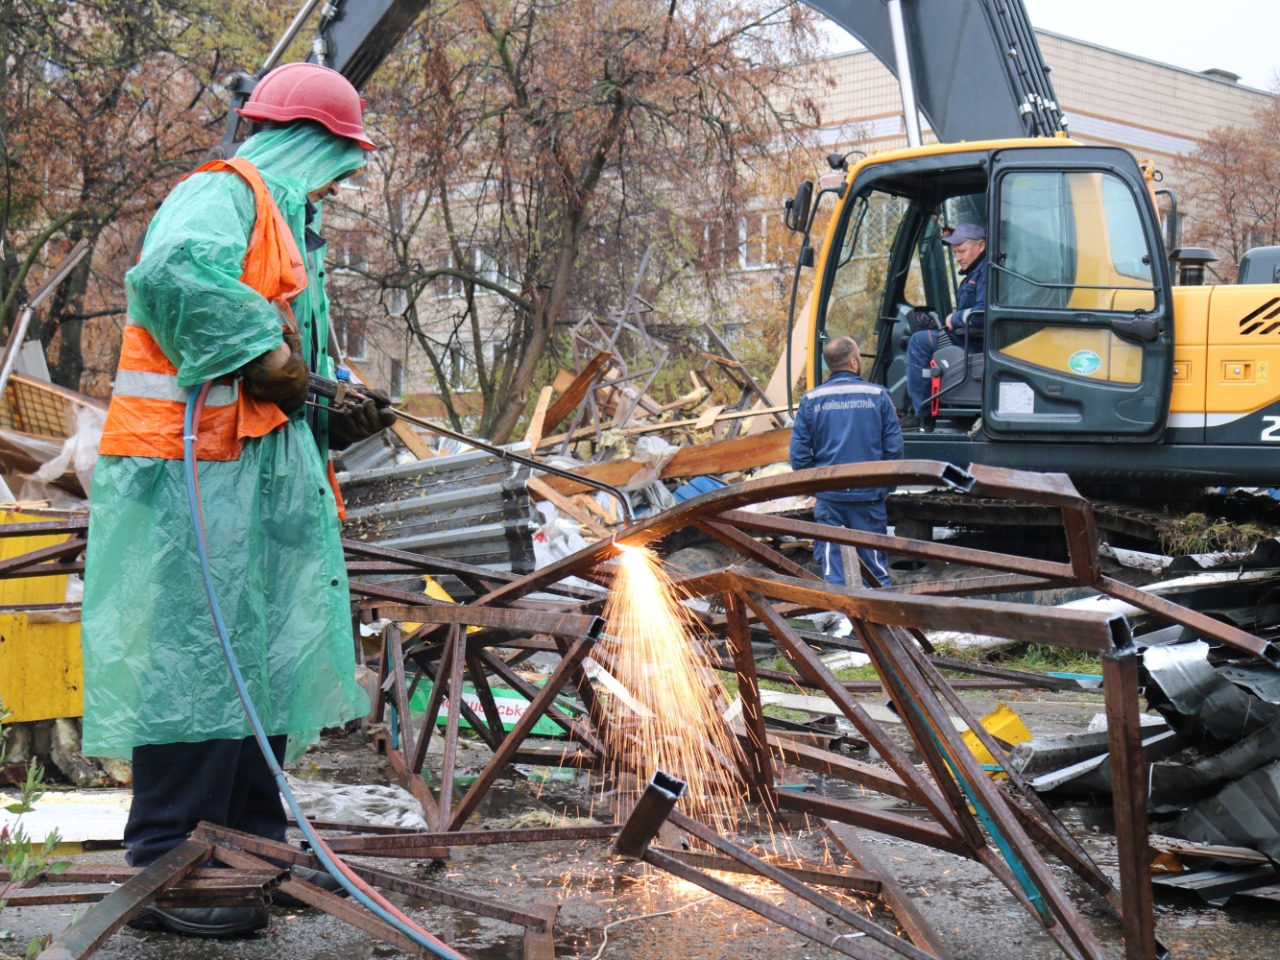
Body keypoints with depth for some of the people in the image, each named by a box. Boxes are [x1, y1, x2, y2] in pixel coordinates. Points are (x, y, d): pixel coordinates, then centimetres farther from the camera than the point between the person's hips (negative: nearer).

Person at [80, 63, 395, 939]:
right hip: (195, 472, -10)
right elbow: (172, 274, -32)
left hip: (261, 471, 10)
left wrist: (337, 417, 9)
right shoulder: (224, 194, -9)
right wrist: (265, 353, -24)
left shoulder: (286, 221, 23)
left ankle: (254, 846, 26)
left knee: (266, 658, 15)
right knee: (196, 658, -8)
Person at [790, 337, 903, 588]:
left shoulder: (811, 400, -1)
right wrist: (887, 486, 11)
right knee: (875, 566, 9)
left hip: (828, 497, 1)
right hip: (868, 495, -1)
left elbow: (798, 453, -1)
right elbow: (894, 447, -3)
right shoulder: (877, 395, -4)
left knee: (831, 562, 6)